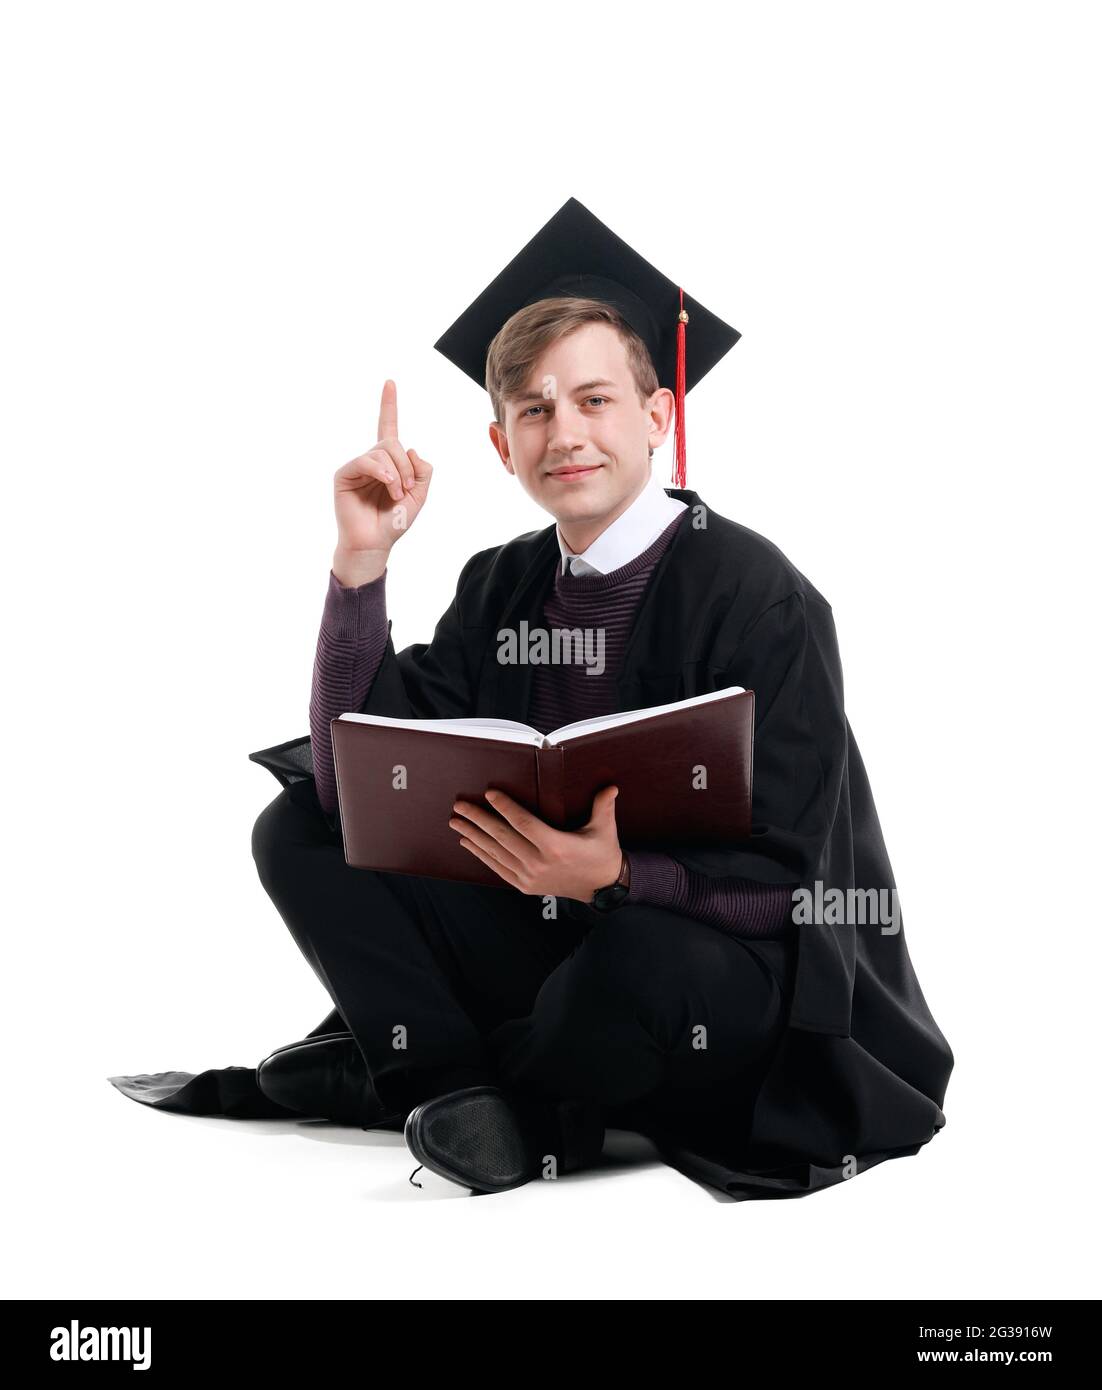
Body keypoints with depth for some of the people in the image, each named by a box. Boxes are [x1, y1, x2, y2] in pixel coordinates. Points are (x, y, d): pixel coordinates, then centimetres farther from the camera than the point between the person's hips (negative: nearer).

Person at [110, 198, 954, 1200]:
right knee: (299, 832, -4)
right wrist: (362, 562, -14)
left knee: (642, 964, -39)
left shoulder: (753, 593, -16)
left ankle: (404, 1074, -9)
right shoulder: (503, 587, 2)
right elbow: (352, 782, -6)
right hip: (553, 934, 5)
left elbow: (786, 881, -18)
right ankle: (472, 1102, -15)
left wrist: (612, 875, -35)